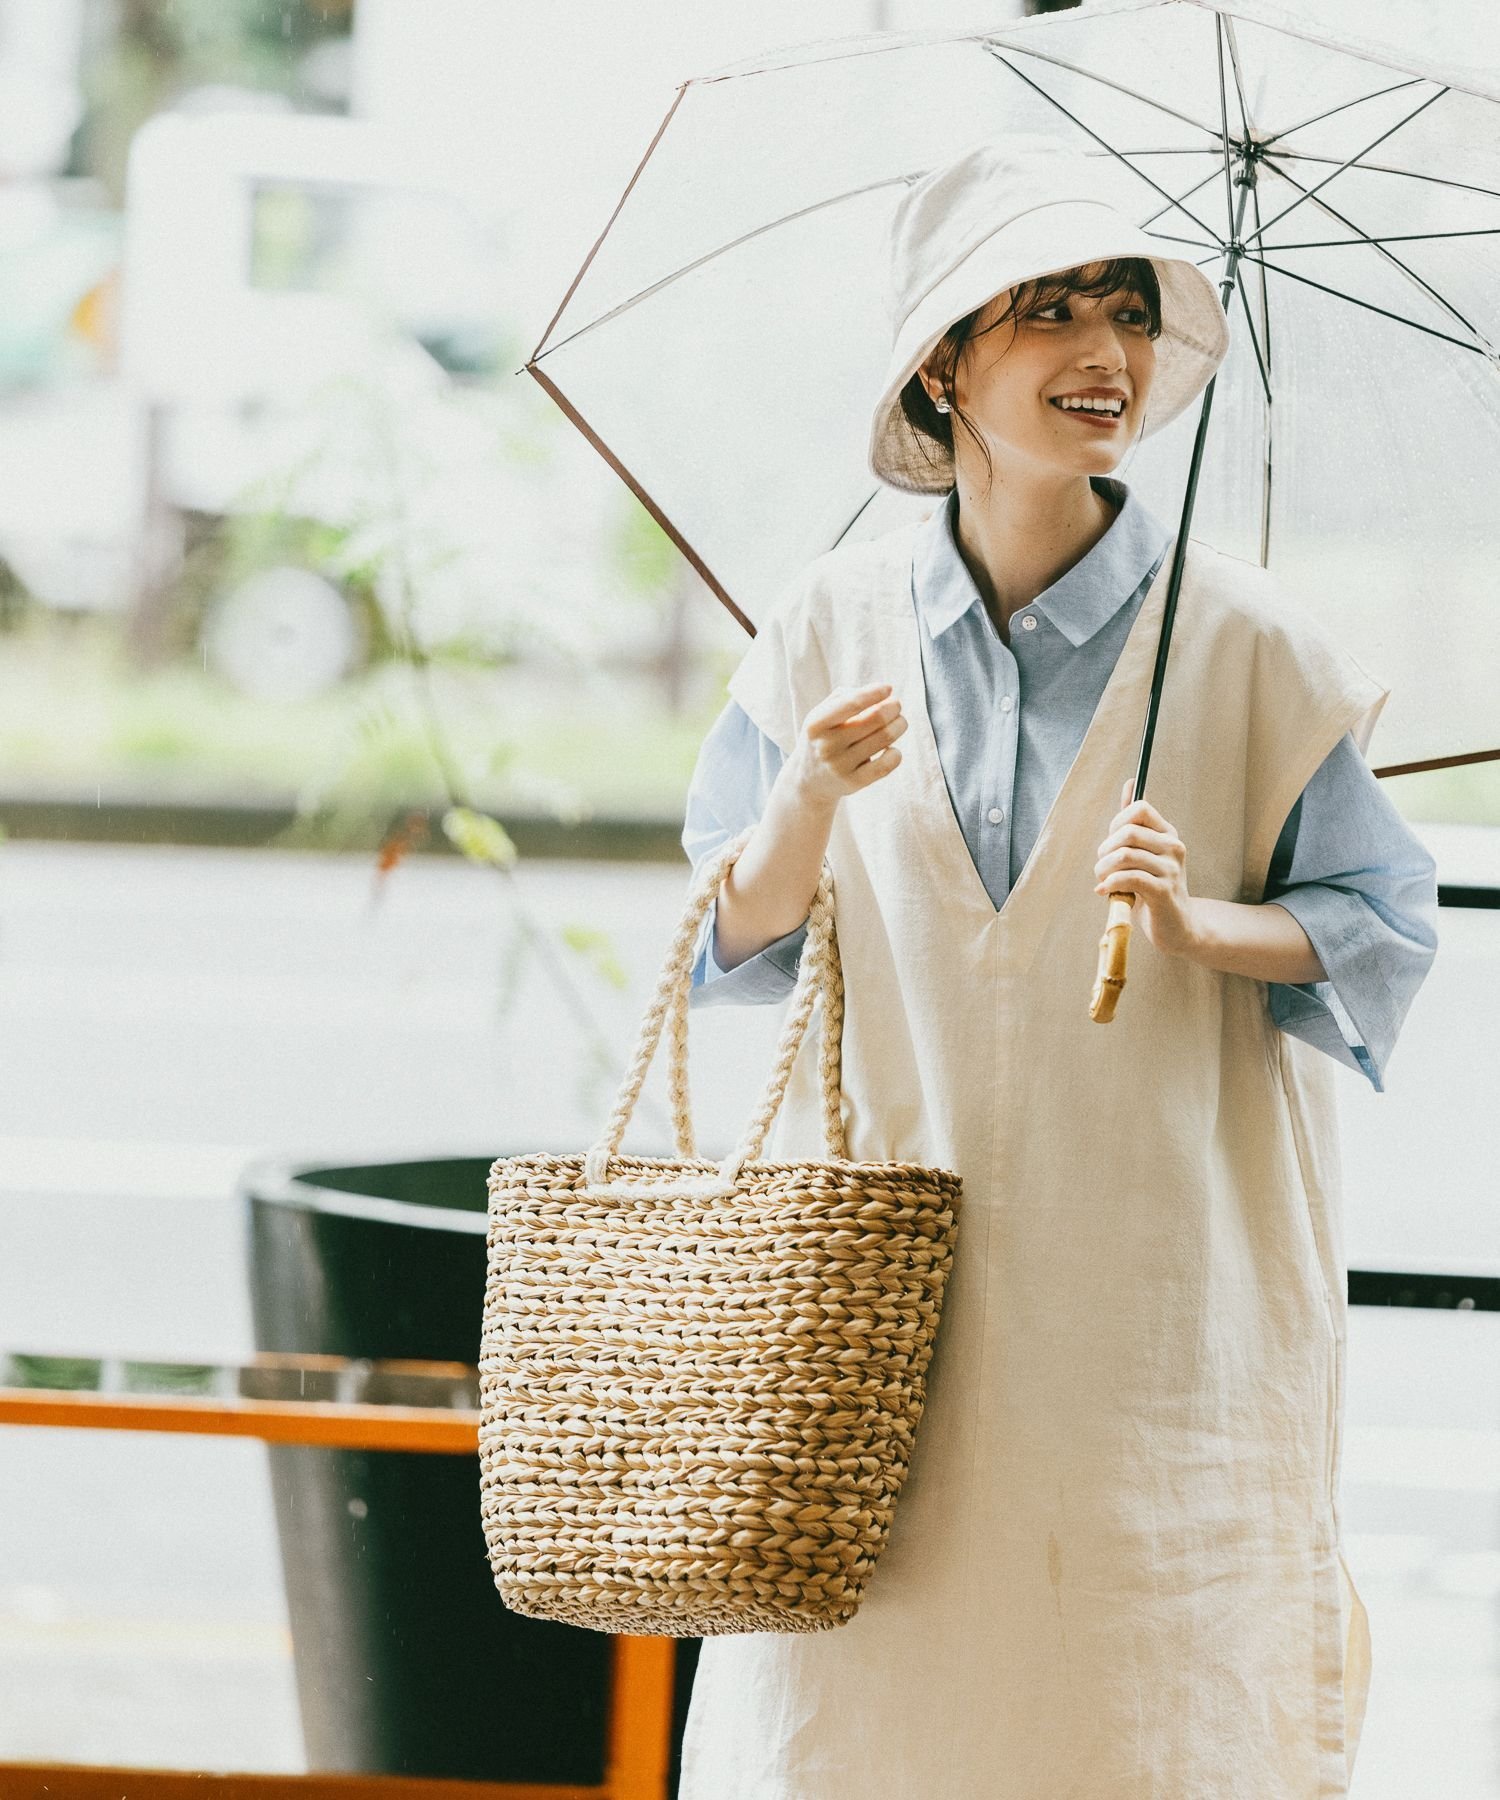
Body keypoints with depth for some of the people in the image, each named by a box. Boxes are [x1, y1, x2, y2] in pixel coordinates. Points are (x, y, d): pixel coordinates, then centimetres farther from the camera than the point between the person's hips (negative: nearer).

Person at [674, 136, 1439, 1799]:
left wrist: (1201, 925, -17)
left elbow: (1382, 927, 1)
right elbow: (735, 939, 8)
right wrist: (808, 808, -12)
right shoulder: (830, 628, 4)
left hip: (1155, 1284, -1)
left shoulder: (1244, 643, -2)